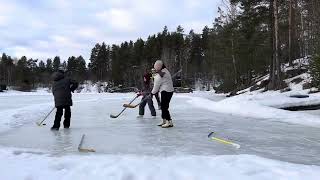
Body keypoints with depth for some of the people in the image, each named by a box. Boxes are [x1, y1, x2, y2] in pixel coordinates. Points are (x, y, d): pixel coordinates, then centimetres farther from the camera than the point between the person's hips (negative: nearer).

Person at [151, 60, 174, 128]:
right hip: (170, 90, 10)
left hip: (165, 91, -10)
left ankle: (169, 122, -8)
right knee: (163, 106, 16)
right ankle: (164, 121, 24)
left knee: (164, 107, -7)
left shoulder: (159, 76, -19)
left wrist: (153, 92, 7)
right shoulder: (166, 70, 9)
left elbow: (156, 86, -10)